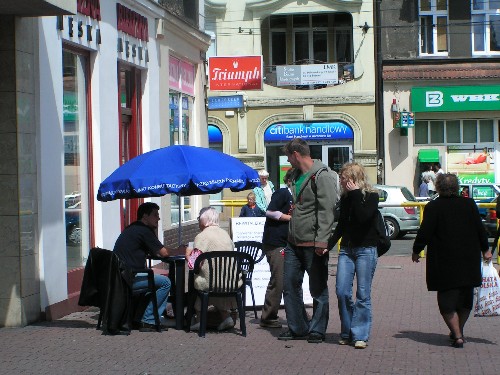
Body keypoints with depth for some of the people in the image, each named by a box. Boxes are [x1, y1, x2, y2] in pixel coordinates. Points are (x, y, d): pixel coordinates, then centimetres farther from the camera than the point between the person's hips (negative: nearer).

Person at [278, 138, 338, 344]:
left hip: (313, 244, -9)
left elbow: (326, 211, -19)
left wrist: (322, 240, -25)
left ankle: (317, 330, 12)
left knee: (318, 288, 3)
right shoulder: (296, 176, 17)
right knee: (290, 285, 9)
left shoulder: (322, 176, -11)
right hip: (294, 242, 9)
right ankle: (297, 328, 18)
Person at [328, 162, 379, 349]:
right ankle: (347, 333, 10)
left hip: (366, 250, -5)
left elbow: (363, 217, -22)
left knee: (363, 294, -4)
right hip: (346, 249, 5)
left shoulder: (371, 196, -4)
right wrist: (329, 245, 12)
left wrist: (355, 193, -16)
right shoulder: (345, 197, 12)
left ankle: (360, 335, 1)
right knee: (342, 292, -2)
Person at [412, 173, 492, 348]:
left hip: (444, 261, -4)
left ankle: (457, 335, -6)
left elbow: (425, 233, -10)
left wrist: (416, 251, 5)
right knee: (465, 297, 18)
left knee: (447, 300, 1)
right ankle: (459, 331, 29)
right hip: (469, 260, 4)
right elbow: (480, 229, 6)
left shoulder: (433, 207, -9)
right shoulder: (469, 204, 2)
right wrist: (485, 250, 19)